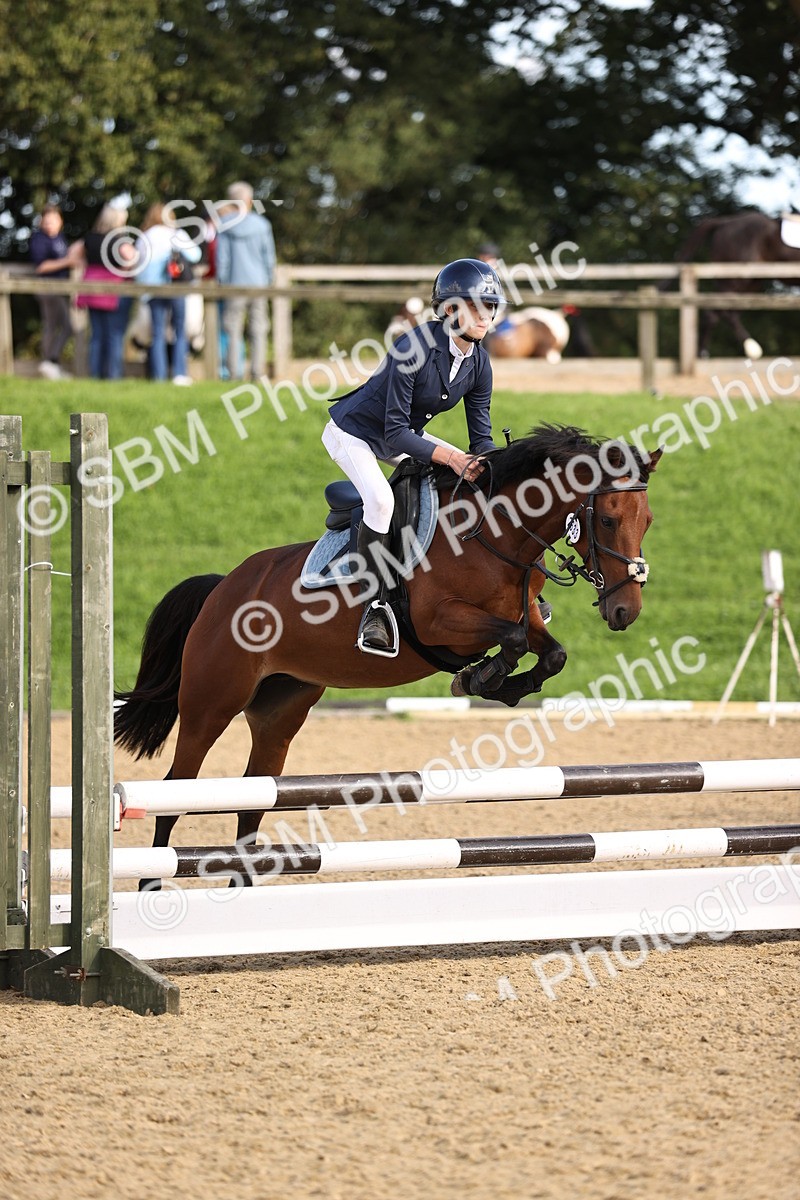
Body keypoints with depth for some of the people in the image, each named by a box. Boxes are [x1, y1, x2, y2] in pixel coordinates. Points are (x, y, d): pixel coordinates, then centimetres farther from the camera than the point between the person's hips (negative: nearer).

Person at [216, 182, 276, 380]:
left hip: (235, 283, -1)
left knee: (233, 330, 2)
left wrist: (222, 282, 7)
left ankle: (234, 372, -2)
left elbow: (222, 257, -1)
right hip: (259, 282, 1)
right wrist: (268, 280, 14)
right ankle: (257, 372, 0)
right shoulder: (262, 225, 1)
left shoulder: (226, 226, -3)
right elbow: (269, 256, 5)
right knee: (258, 330, 3)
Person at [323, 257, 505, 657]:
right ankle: (376, 609, -24)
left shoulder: (478, 363, -10)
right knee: (381, 499, -33)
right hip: (353, 433, -8)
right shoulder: (414, 348, -33)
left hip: (401, 436, 8)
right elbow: (395, 432, -32)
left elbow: (481, 439, -5)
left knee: (480, 475, 1)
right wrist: (449, 458, -42)